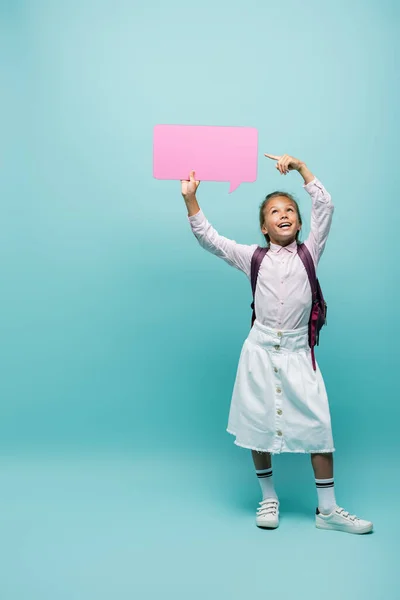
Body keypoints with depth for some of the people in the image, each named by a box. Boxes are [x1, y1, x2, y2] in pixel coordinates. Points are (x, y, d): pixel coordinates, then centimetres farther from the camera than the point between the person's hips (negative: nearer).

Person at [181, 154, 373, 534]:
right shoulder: (253, 257, 6)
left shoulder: (309, 253, 6)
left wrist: (300, 167, -6)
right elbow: (209, 240, 3)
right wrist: (191, 201, -7)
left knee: (319, 427, -1)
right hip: (260, 350, 1)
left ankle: (327, 510, 14)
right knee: (259, 428, 8)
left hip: (298, 351, 0)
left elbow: (325, 208, -2)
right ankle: (269, 499, 28)